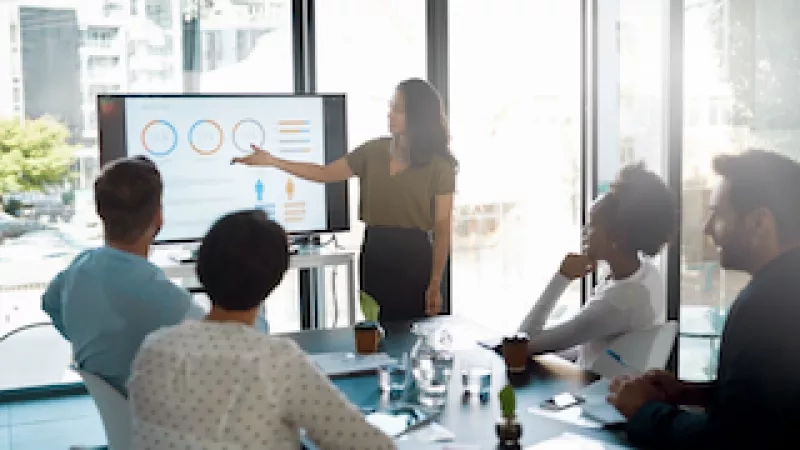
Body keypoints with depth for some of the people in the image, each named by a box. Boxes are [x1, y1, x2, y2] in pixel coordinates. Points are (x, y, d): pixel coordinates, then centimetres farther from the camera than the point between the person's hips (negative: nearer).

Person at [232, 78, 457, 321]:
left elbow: (442, 228, -6)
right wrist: (271, 161, 5)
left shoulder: (438, 165, -6)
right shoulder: (373, 150, 7)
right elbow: (324, 173, 13)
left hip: (414, 257, -4)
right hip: (374, 253, 4)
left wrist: (435, 284, -10)